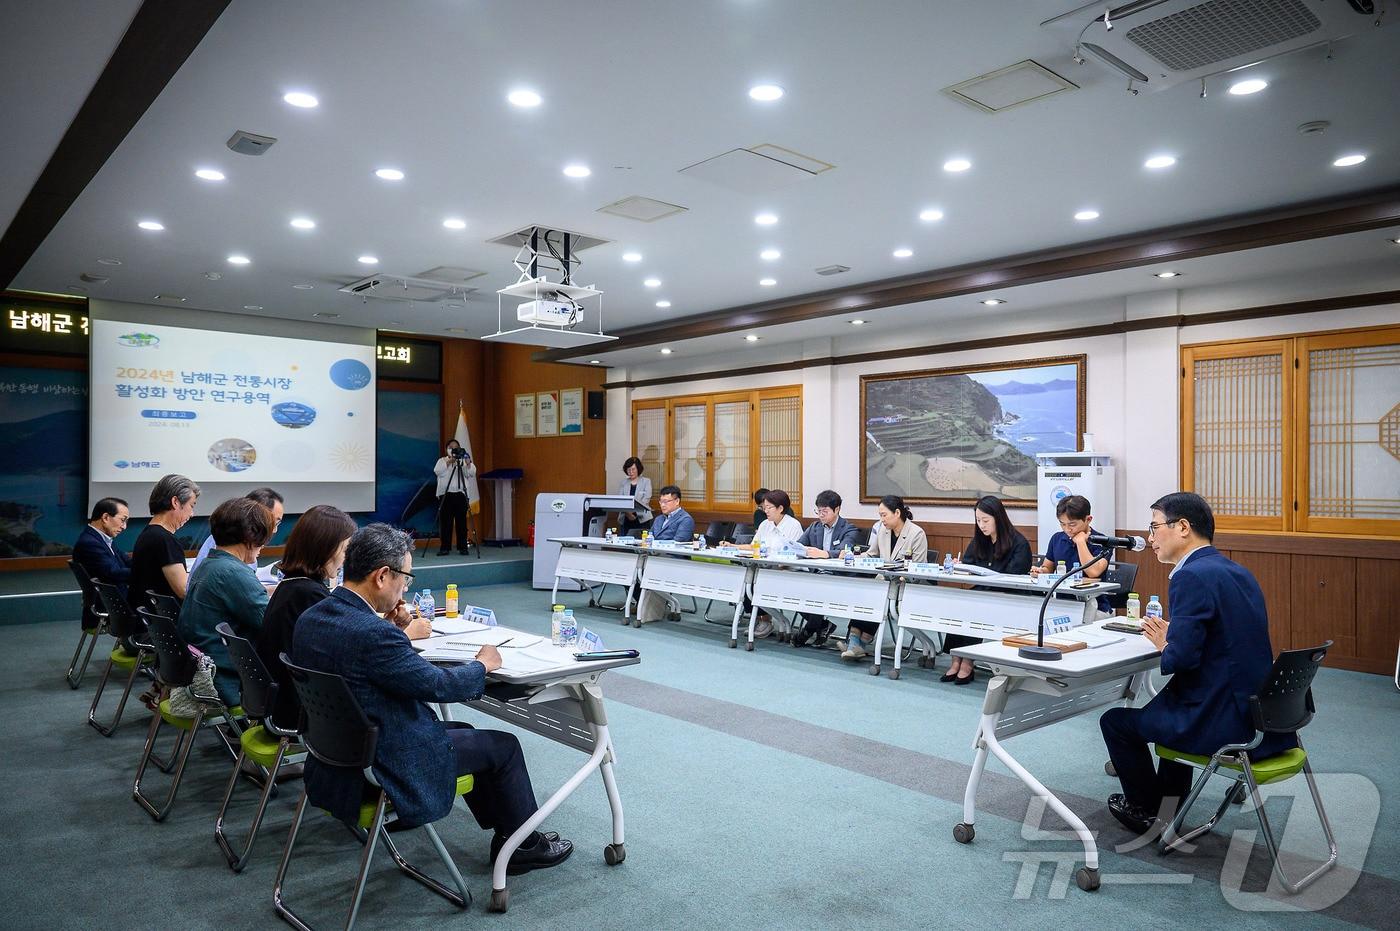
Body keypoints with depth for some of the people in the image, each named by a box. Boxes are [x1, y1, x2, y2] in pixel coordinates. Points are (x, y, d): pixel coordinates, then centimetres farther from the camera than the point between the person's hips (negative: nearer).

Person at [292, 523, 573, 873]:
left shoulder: (310, 618, -3)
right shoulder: (372, 634, -31)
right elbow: (437, 684, -21)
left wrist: (400, 634, 9)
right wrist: (483, 664, -5)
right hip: (388, 768, -9)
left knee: (463, 732, 26)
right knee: (504, 745, 8)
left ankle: (503, 828, 37)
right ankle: (525, 846, 27)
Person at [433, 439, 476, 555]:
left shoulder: (465, 461, 15)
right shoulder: (442, 461, 14)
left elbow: (471, 473, -1)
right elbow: (437, 471, -6)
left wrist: (467, 462, -16)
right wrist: (450, 461, -13)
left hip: (461, 494, 0)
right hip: (445, 495, 0)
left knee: (461, 522, -2)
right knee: (445, 522, -2)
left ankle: (462, 547, 3)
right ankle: (444, 548, 2)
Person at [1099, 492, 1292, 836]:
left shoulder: (1192, 577, -20)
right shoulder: (1236, 571, 10)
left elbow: (1181, 658, -25)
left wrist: (1164, 646, -4)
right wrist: (1172, 638, 8)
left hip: (1225, 726, -9)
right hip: (1261, 715, 10)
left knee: (1116, 720, 7)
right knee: (1169, 700, 34)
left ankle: (1147, 811, 25)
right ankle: (1170, 802, 43)